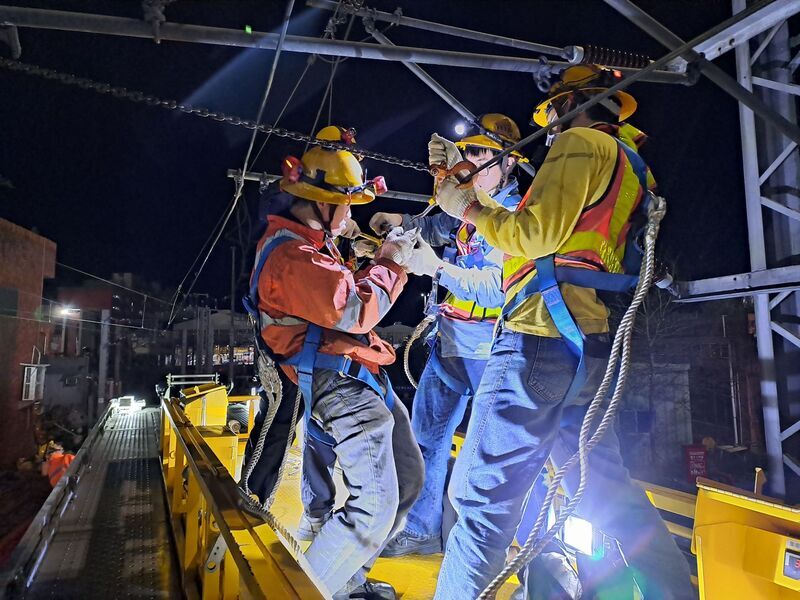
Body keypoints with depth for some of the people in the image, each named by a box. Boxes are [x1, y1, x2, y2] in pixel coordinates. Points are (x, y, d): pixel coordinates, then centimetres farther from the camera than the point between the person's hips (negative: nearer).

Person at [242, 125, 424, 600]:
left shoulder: (310, 244, 18)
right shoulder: (290, 257, -18)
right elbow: (356, 311, -24)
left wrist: (382, 258, 14)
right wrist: (390, 264, -10)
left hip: (363, 379, 11)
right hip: (340, 382, -11)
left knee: (409, 477, 18)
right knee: (375, 504, -14)